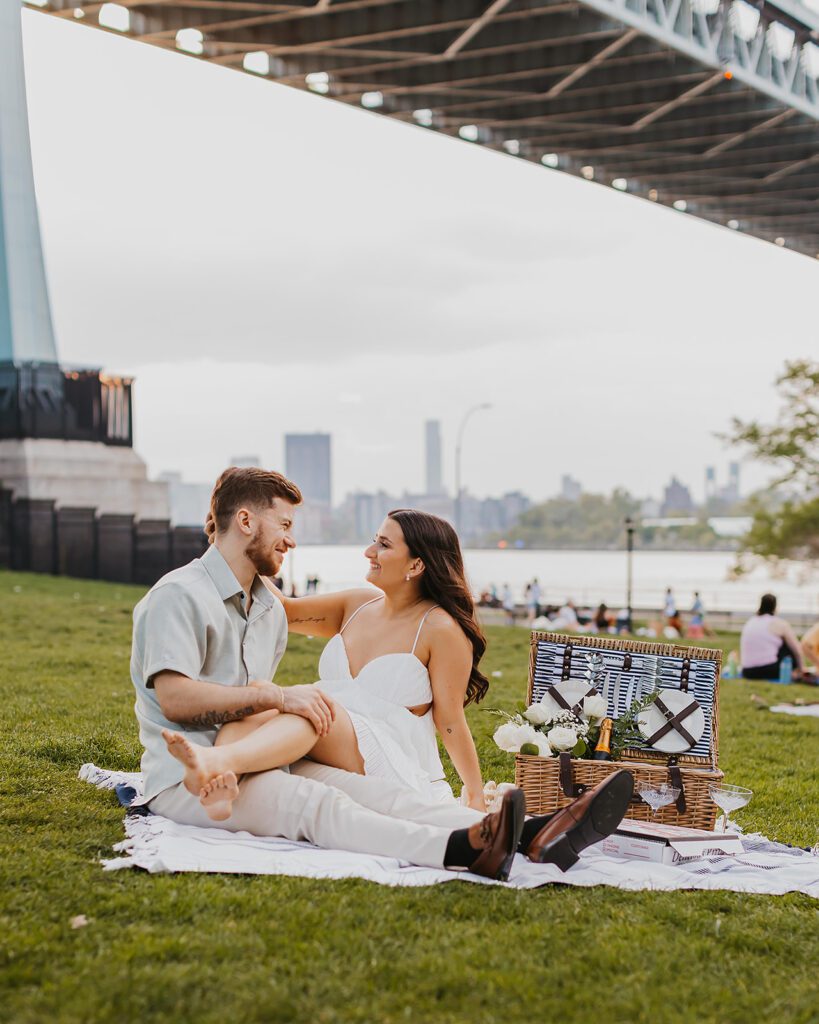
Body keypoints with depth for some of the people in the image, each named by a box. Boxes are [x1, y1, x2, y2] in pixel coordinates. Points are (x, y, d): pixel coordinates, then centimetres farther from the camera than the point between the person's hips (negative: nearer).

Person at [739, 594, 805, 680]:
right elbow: (797, 649, 4)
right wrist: (801, 668, 20)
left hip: (748, 673, 6)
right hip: (770, 672, -6)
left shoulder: (749, 622, 14)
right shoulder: (780, 624, -1)